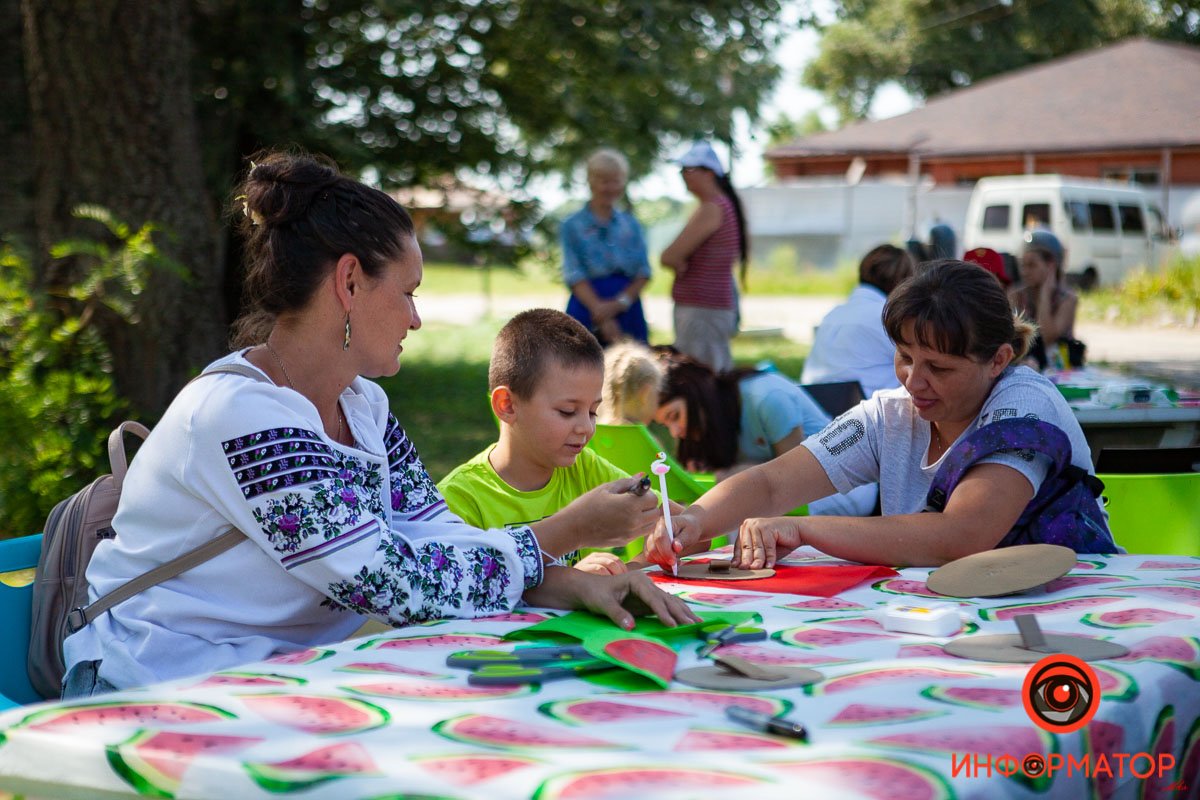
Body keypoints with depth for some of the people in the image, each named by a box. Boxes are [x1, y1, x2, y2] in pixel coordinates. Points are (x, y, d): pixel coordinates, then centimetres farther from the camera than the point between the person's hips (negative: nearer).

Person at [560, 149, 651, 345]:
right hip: (588, 310, -3)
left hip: (628, 312, 3)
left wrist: (619, 303, -14)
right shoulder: (572, 226, 2)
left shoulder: (631, 224, 11)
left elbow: (643, 272, 5)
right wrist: (602, 316, -20)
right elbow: (574, 276, -8)